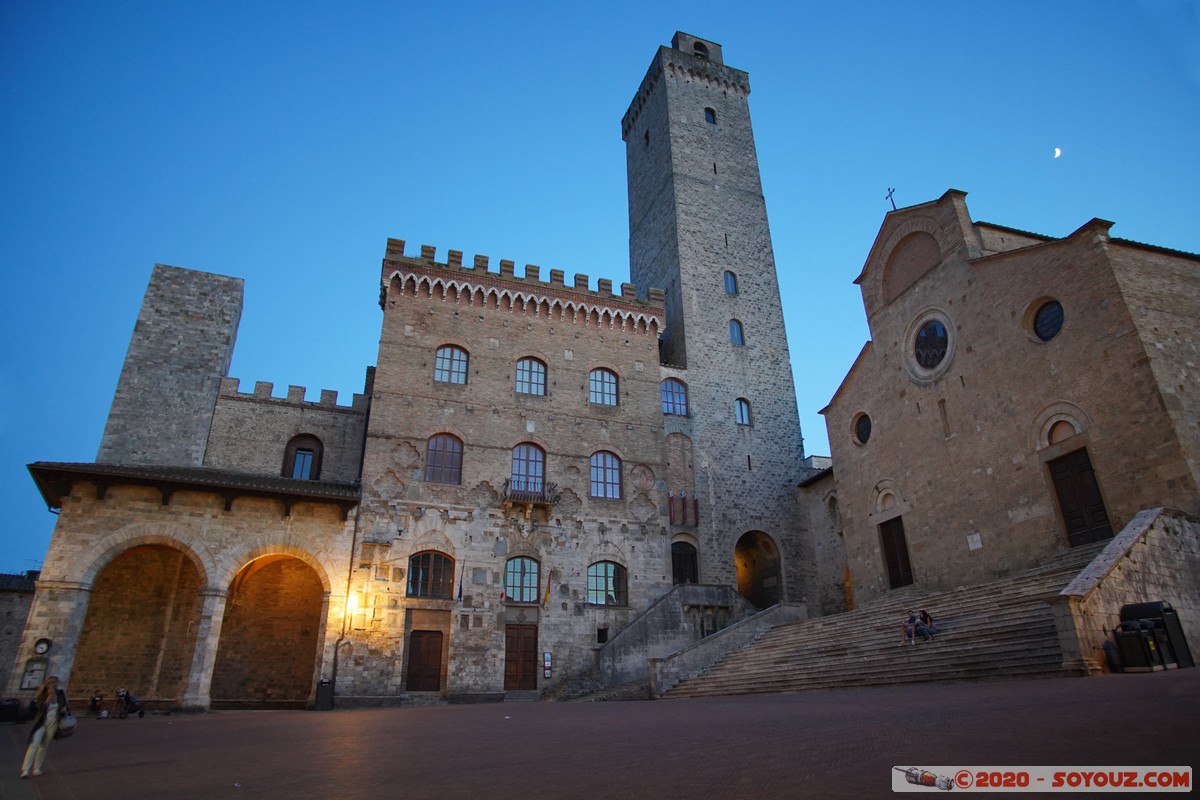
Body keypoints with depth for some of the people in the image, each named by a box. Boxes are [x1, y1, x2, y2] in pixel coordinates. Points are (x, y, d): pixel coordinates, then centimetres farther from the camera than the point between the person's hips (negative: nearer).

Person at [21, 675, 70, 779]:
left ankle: (36, 769, 14)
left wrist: (65, 710, -7)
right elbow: (41, 707, -21)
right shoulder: (42, 694, -6)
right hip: (41, 723, -2)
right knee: (34, 744, -16)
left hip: (53, 724, 2)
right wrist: (50, 696, -26)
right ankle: (25, 770, -13)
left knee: (44, 746, 5)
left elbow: (64, 705, 14)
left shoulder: (61, 693, 1)